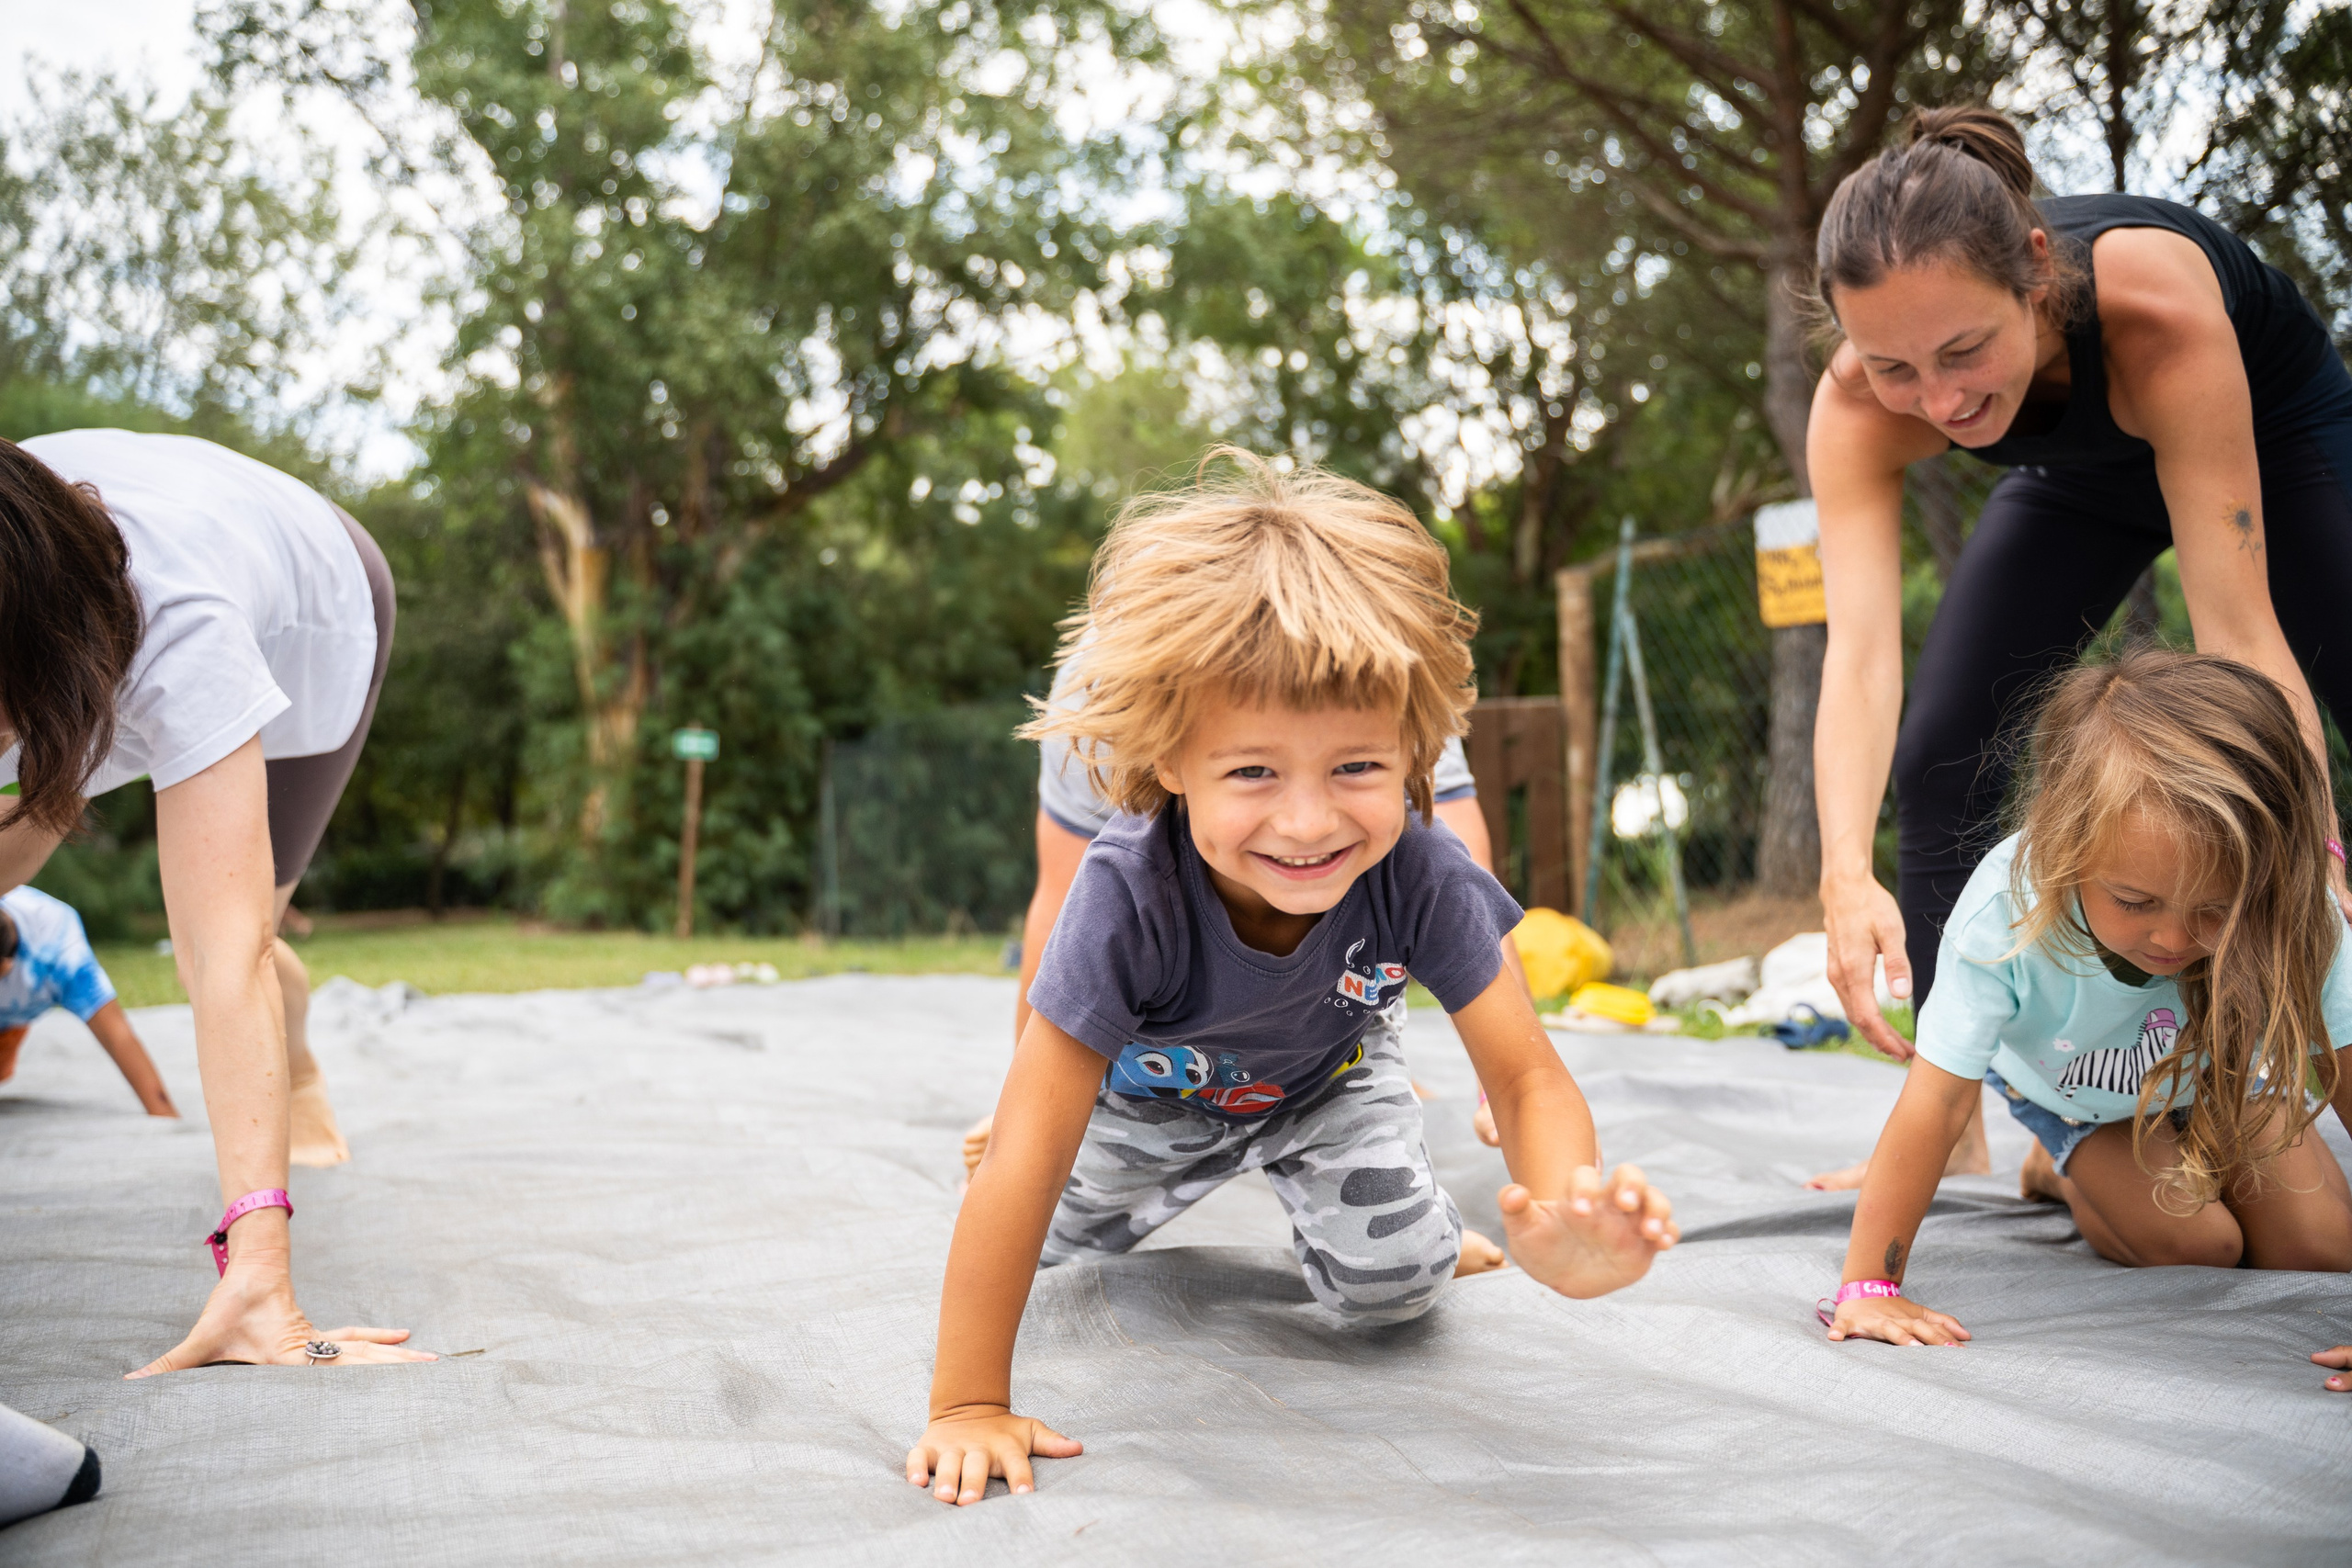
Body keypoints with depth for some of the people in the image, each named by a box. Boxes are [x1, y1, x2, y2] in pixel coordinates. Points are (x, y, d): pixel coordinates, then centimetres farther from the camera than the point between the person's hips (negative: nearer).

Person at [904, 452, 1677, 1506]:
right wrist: (970, 1406, -41)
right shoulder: (1129, 895, -45)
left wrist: (1563, 1225, -57)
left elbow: (1528, 1079, -32)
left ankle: (1313, 1191, 27)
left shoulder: (1419, 879, -39)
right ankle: (1179, 1183, 40)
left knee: (1393, 1286, -7)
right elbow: (1023, 1162, -42)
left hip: (1325, 1081, 1)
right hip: (1151, 1092, 0)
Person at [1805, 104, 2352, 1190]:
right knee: (1938, 754, -9)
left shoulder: (2155, 298, -45)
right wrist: (1846, 881, -59)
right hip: (2082, 479, 3)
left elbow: (2238, 627, -47)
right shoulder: (1858, 406, -35)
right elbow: (1859, 646, -44)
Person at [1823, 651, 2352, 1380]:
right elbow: (1933, 1105, -39)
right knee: (2195, 1246, -17)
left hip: (2216, 1073, 2)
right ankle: (2062, 1168, 14)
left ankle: (2190, 1162, 24)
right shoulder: (2002, 916, -43)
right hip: (2067, 1092, -2)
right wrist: (1868, 1288, -40)